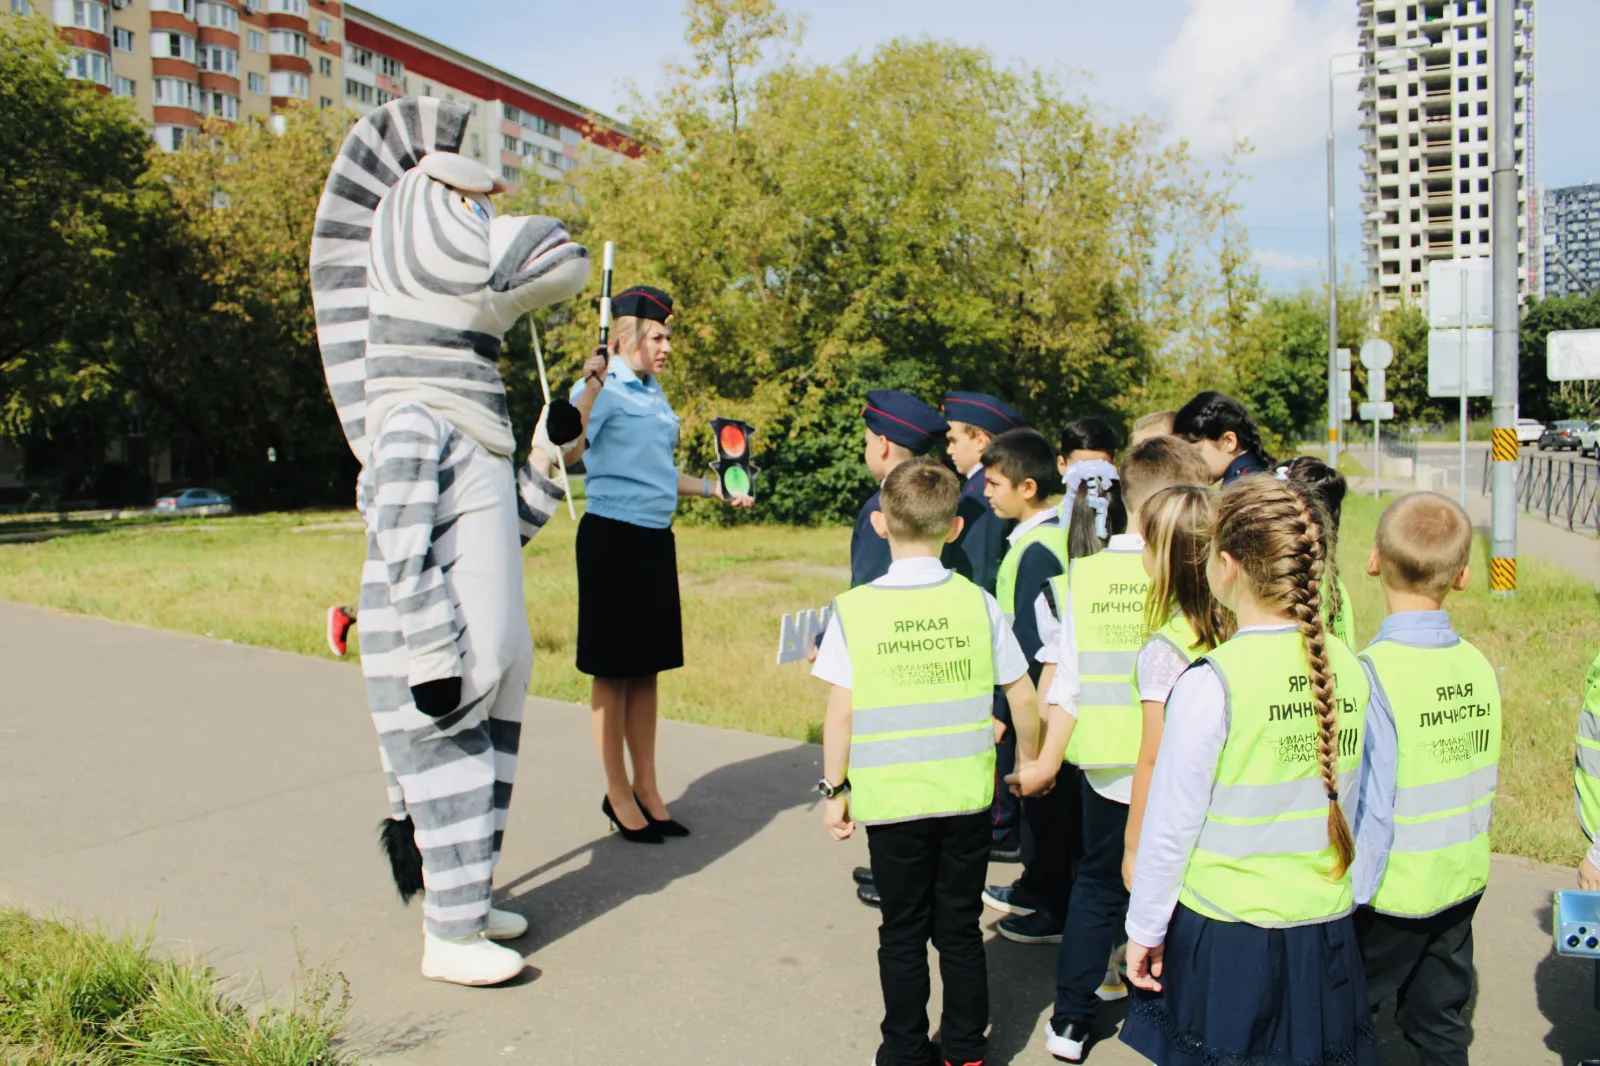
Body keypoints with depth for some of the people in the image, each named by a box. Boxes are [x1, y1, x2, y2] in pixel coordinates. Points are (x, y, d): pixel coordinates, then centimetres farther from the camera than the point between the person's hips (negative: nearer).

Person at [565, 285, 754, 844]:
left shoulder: (654, 393, 14)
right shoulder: (603, 389, -10)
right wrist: (590, 387, -34)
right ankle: (618, 794, 15)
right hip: (612, 537, -8)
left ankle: (647, 789, 23)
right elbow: (568, 453, -28)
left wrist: (715, 488, 24)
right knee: (613, 670, 3)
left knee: (646, 668, 13)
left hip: (656, 539, 8)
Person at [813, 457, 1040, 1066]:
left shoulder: (854, 609, -10)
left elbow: (841, 713, -9)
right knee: (961, 929, 16)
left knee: (903, 934, 14)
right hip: (966, 796, 2)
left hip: (891, 802, -2)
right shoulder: (978, 603, -5)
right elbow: (1023, 699, -1)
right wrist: (1030, 762, 16)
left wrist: (834, 789, 3)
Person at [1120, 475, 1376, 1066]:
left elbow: (1171, 823, -13)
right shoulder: (1349, 669, -3)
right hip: (1326, 934, 5)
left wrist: (1144, 929, -1)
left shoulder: (1213, 681, -20)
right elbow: (1350, 804, 8)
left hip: (1226, 936, -5)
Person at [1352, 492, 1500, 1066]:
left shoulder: (1374, 674, -22)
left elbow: (1367, 808, -20)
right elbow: (1485, 778, 7)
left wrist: (1349, 896, -12)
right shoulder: (1478, 665, -4)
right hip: (1463, 882, 6)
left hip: (1393, 890, -6)